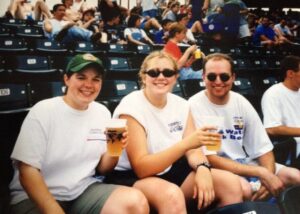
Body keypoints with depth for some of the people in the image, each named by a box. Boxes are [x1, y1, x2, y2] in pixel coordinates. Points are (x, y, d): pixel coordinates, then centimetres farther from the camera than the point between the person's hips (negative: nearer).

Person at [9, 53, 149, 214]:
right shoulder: (43, 111, -9)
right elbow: (28, 172, -12)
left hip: (84, 190, 5)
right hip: (35, 197, -4)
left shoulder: (103, 113, 5)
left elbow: (102, 168, 9)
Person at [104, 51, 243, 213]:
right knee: (172, 195, -36)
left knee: (232, 184, -10)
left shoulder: (180, 105, 2)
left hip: (171, 171, 6)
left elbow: (193, 150, -2)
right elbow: (141, 167, -23)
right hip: (132, 177, -5)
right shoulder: (131, 106, -16)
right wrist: (186, 143, -34)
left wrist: (202, 168, -26)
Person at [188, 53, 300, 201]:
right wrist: (261, 173, -23)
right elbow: (209, 159, -19)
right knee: (244, 188, -34)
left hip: (246, 162, 6)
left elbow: (263, 148, 3)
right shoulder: (195, 106, -16)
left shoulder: (241, 102, 1)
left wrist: (268, 175, -20)